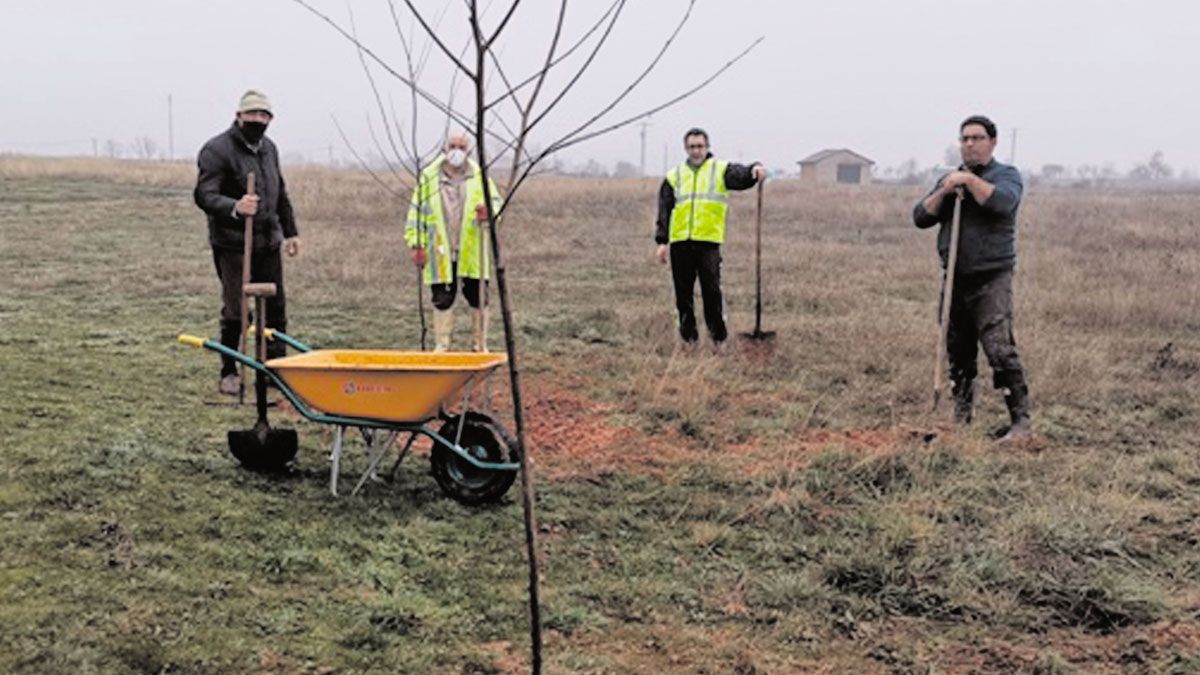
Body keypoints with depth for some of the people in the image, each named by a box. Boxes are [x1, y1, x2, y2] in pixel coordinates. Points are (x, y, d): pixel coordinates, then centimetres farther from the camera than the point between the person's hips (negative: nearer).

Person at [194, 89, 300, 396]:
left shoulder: (269, 148, 14)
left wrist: (290, 231, 25)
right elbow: (204, 195, -19)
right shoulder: (217, 149, -10)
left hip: (268, 243, 7)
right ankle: (229, 374, 10)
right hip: (232, 245, -7)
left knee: (275, 307, 10)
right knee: (234, 312, -4)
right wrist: (234, 208, -36)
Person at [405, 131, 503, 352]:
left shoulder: (479, 176, 6)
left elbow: (496, 201, 5)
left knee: (478, 298, 4)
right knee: (442, 299, 3)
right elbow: (417, 211, 6)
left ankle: (480, 345, 16)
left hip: (472, 252, 1)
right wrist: (416, 243, -1)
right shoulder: (429, 176, 4)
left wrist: (488, 212, -20)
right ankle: (442, 345, 14)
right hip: (441, 252, -1)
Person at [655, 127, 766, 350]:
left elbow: (741, 176, -12)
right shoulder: (674, 176, 15)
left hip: (708, 241, -3)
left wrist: (755, 170, -35)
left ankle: (718, 335, 6)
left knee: (712, 290, -5)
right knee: (683, 292, 7)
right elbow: (664, 211, 14)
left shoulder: (721, 170, 8)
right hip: (679, 243, 3)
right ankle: (688, 336, 18)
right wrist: (662, 241, 5)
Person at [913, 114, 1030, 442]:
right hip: (955, 279, 6)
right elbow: (920, 217, 6)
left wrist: (969, 180, -16)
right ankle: (961, 418, 23)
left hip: (991, 281, -5)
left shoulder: (1006, 175, 1)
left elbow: (1002, 202, -22)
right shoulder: (949, 179, 17)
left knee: (1000, 351, -15)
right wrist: (943, 192, -8)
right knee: (959, 354, 12)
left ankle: (1022, 422, -12)